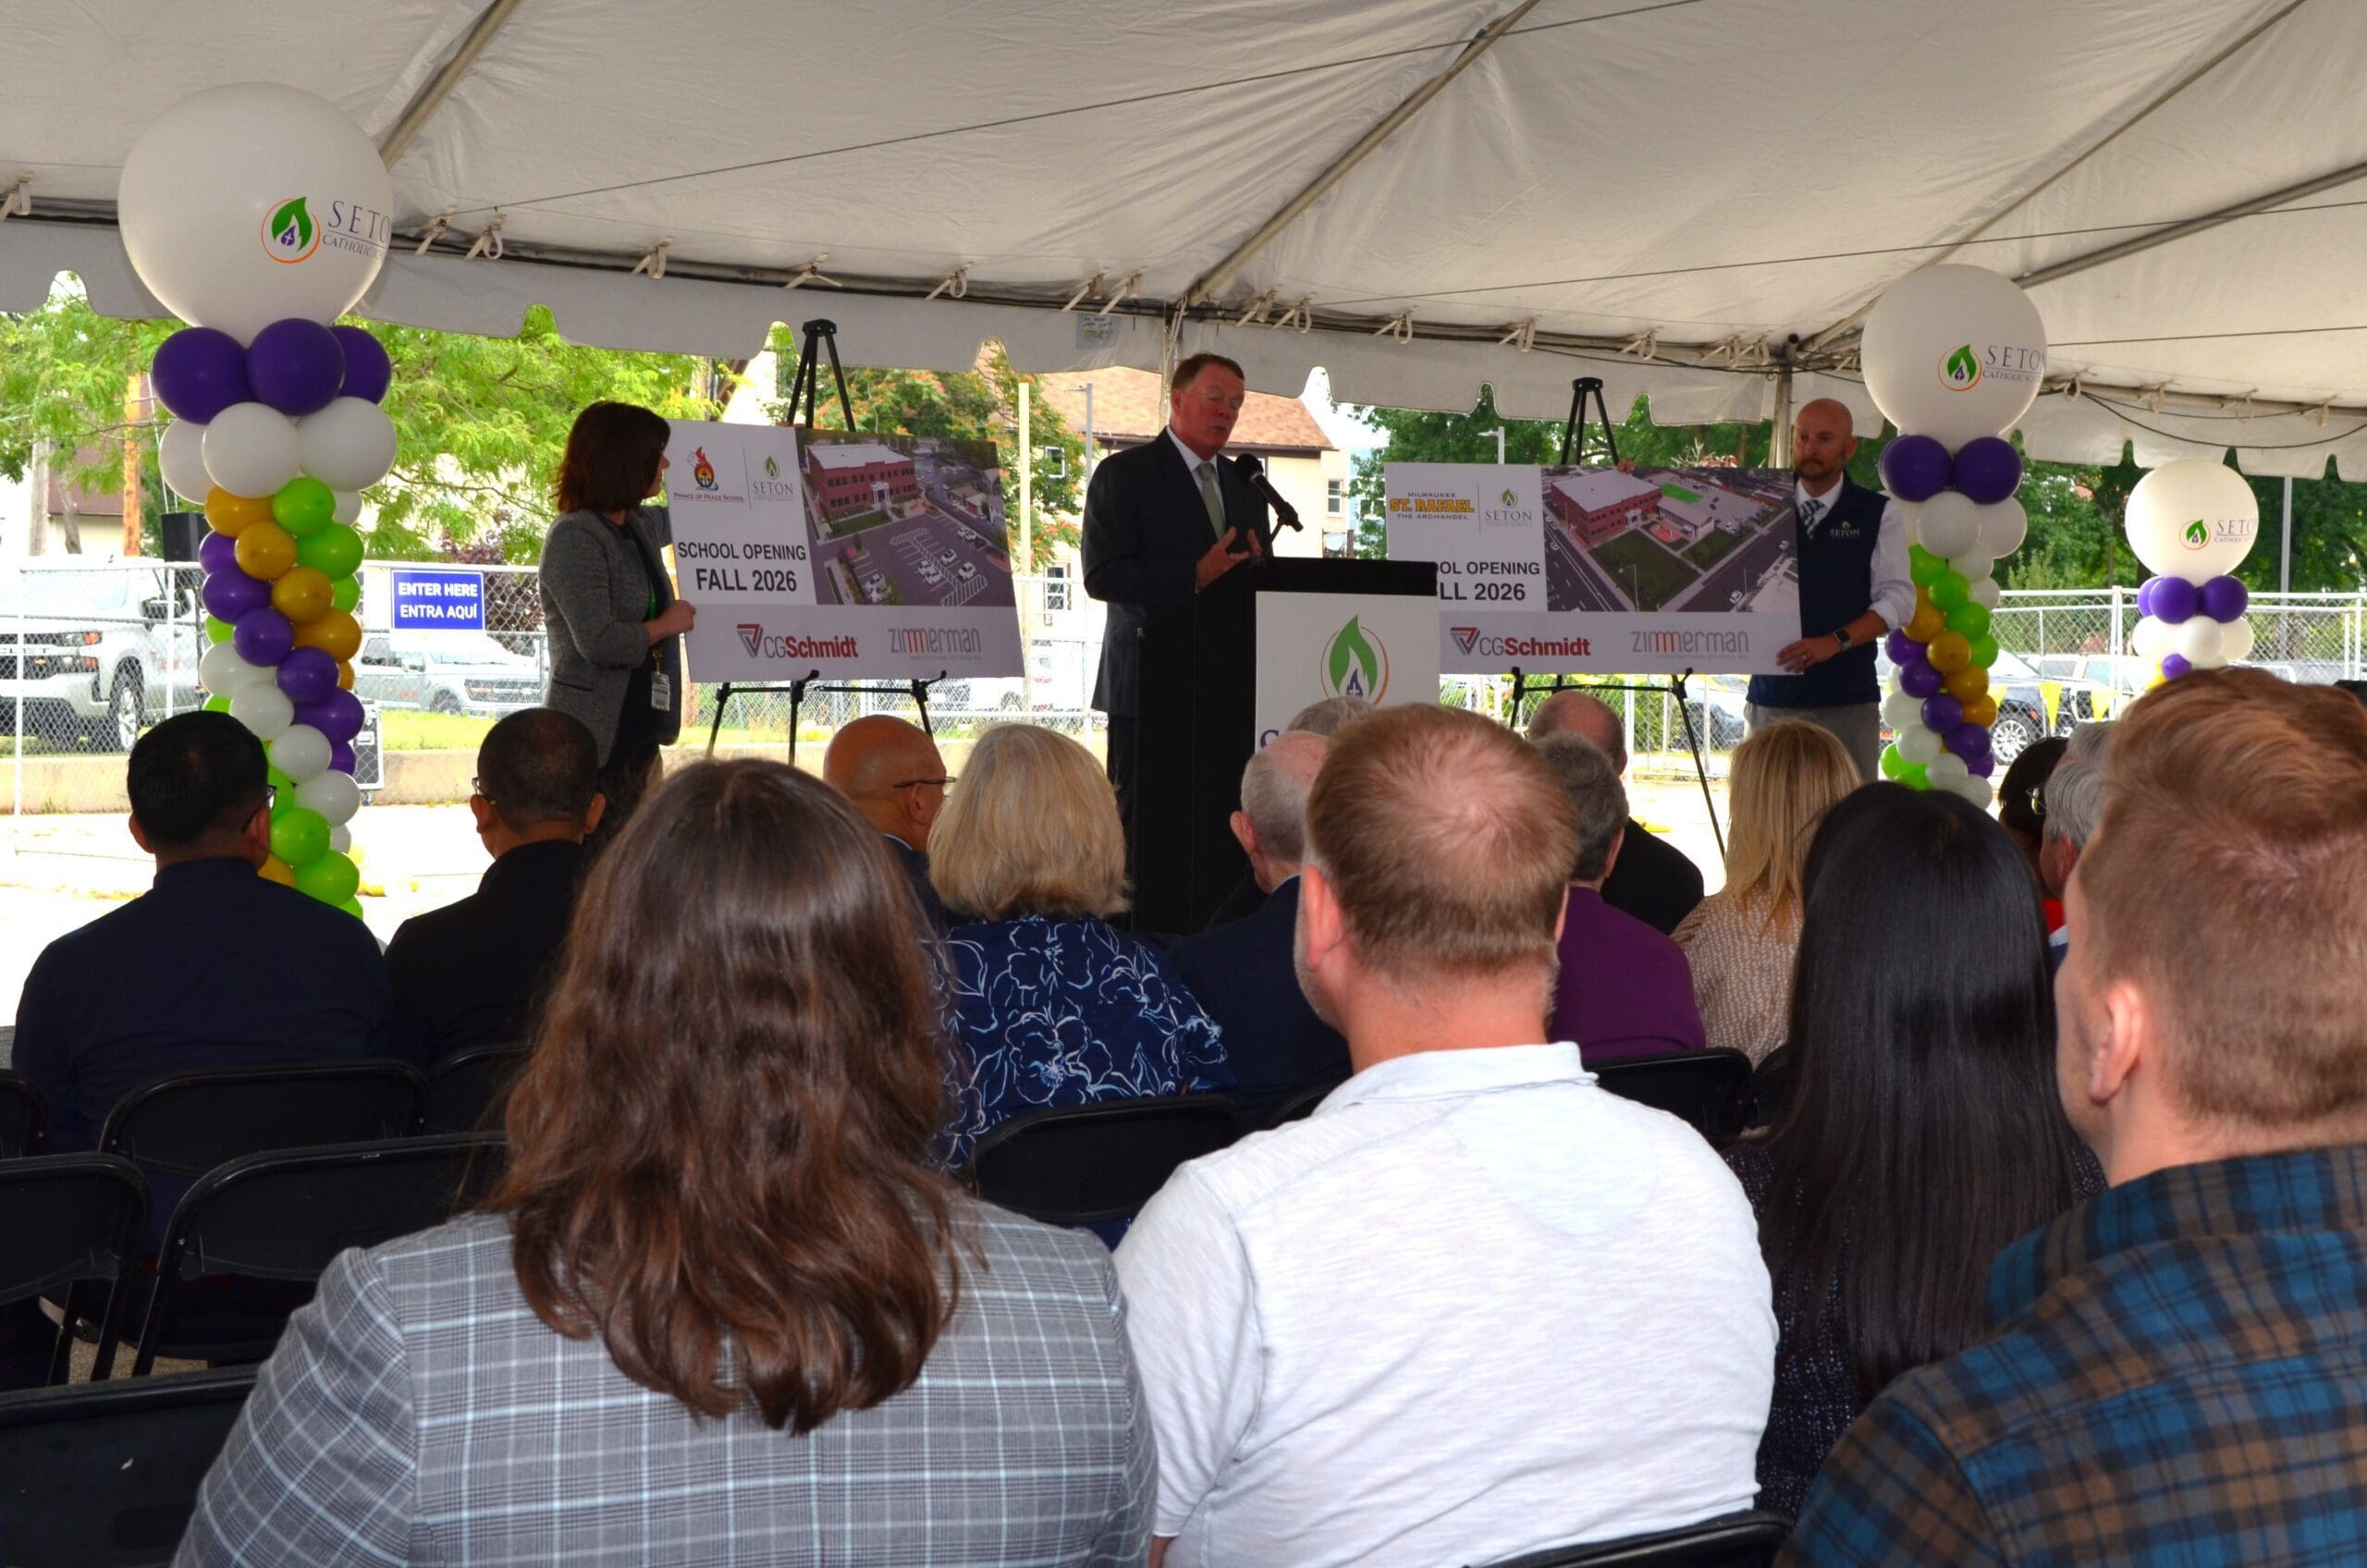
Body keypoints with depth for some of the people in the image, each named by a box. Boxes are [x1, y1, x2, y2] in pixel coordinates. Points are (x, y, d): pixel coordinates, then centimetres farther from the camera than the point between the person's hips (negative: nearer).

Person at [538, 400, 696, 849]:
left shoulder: (639, 527, 11)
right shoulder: (575, 537, -14)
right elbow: (598, 641, -25)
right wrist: (665, 626, -9)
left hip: (638, 737, 9)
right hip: (591, 744, -9)